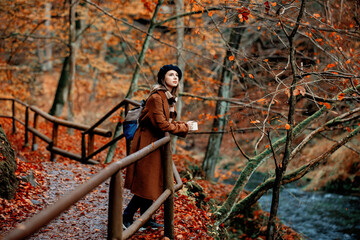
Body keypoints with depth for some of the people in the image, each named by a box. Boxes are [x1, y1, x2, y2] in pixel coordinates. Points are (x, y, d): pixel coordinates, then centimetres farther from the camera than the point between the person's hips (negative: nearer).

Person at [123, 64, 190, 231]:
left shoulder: (170, 98, 12)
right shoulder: (156, 97, -18)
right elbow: (161, 124, -22)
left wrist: (183, 125, -2)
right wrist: (183, 128, -12)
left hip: (157, 143, 9)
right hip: (147, 142, -9)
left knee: (152, 183, 14)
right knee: (146, 184, -5)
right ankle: (126, 218, 7)